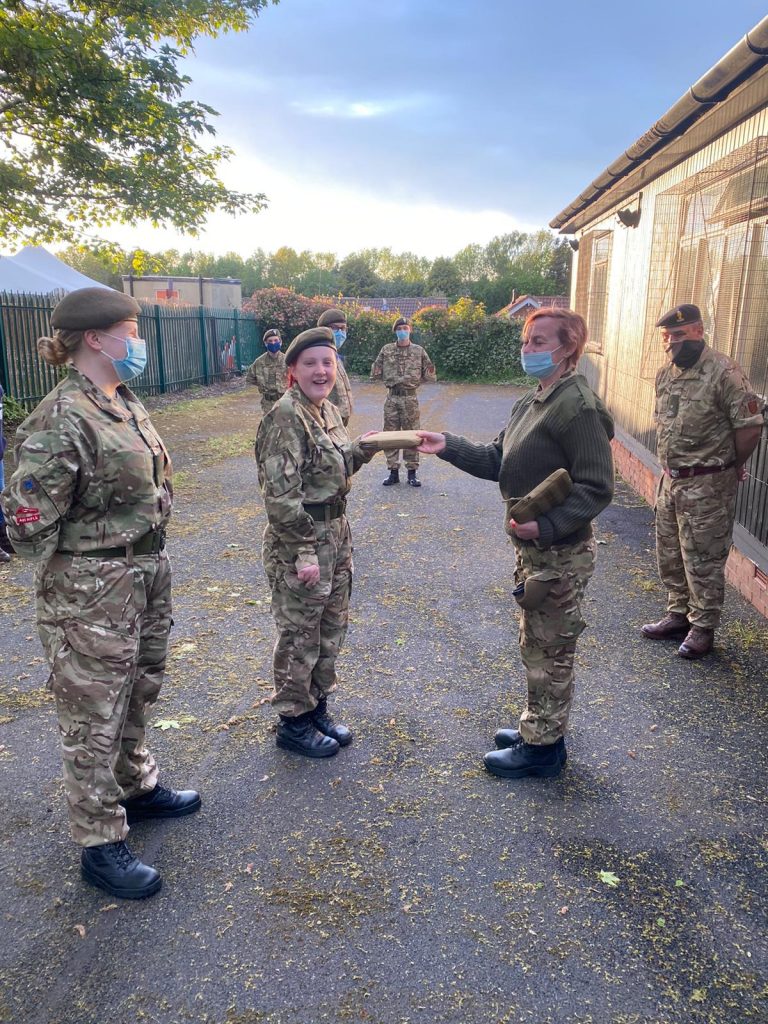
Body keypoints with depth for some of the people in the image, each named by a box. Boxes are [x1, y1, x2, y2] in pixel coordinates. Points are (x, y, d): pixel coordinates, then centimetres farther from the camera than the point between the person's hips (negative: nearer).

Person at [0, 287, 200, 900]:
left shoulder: (125, 403, 6)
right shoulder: (60, 422, -20)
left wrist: (150, 562, 15)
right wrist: (81, 573, -6)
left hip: (146, 575, 8)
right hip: (91, 593, -8)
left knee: (138, 694, 24)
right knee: (94, 719, 7)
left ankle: (137, 788, 46)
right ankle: (102, 845, 23)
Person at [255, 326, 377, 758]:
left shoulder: (330, 411, 8)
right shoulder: (285, 417, -18)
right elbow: (281, 495, -21)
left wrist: (363, 449, 2)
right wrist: (303, 552, -21)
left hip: (337, 533, 9)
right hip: (298, 540, -9)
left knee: (332, 626, 18)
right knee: (300, 634, 5)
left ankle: (318, 707, 36)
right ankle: (294, 722, 23)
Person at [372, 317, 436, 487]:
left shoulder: (419, 351, 4)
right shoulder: (386, 350, 6)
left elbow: (428, 375, 7)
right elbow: (377, 374, 9)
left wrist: (430, 373, -12)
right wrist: (376, 373, -9)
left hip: (410, 398, -1)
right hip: (392, 398, 1)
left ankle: (412, 472, 11)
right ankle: (393, 471, 13)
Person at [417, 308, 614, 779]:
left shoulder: (579, 407, -20)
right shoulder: (532, 402, 10)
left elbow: (597, 488, -23)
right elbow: (497, 460, 12)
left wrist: (546, 526, -30)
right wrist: (448, 446, 2)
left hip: (561, 554, -9)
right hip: (534, 547, 10)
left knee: (549, 651, 5)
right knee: (538, 644, 21)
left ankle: (543, 747, 21)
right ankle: (540, 726, 39)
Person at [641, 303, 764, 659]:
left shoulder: (723, 372, -17)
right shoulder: (665, 374, 7)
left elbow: (750, 425, -16)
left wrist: (732, 468, -4)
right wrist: (670, 464, 14)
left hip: (707, 486, -8)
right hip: (670, 480, 8)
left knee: (703, 560, 2)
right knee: (670, 556, 17)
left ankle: (703, 628, 17)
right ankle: (678, 616, 32)